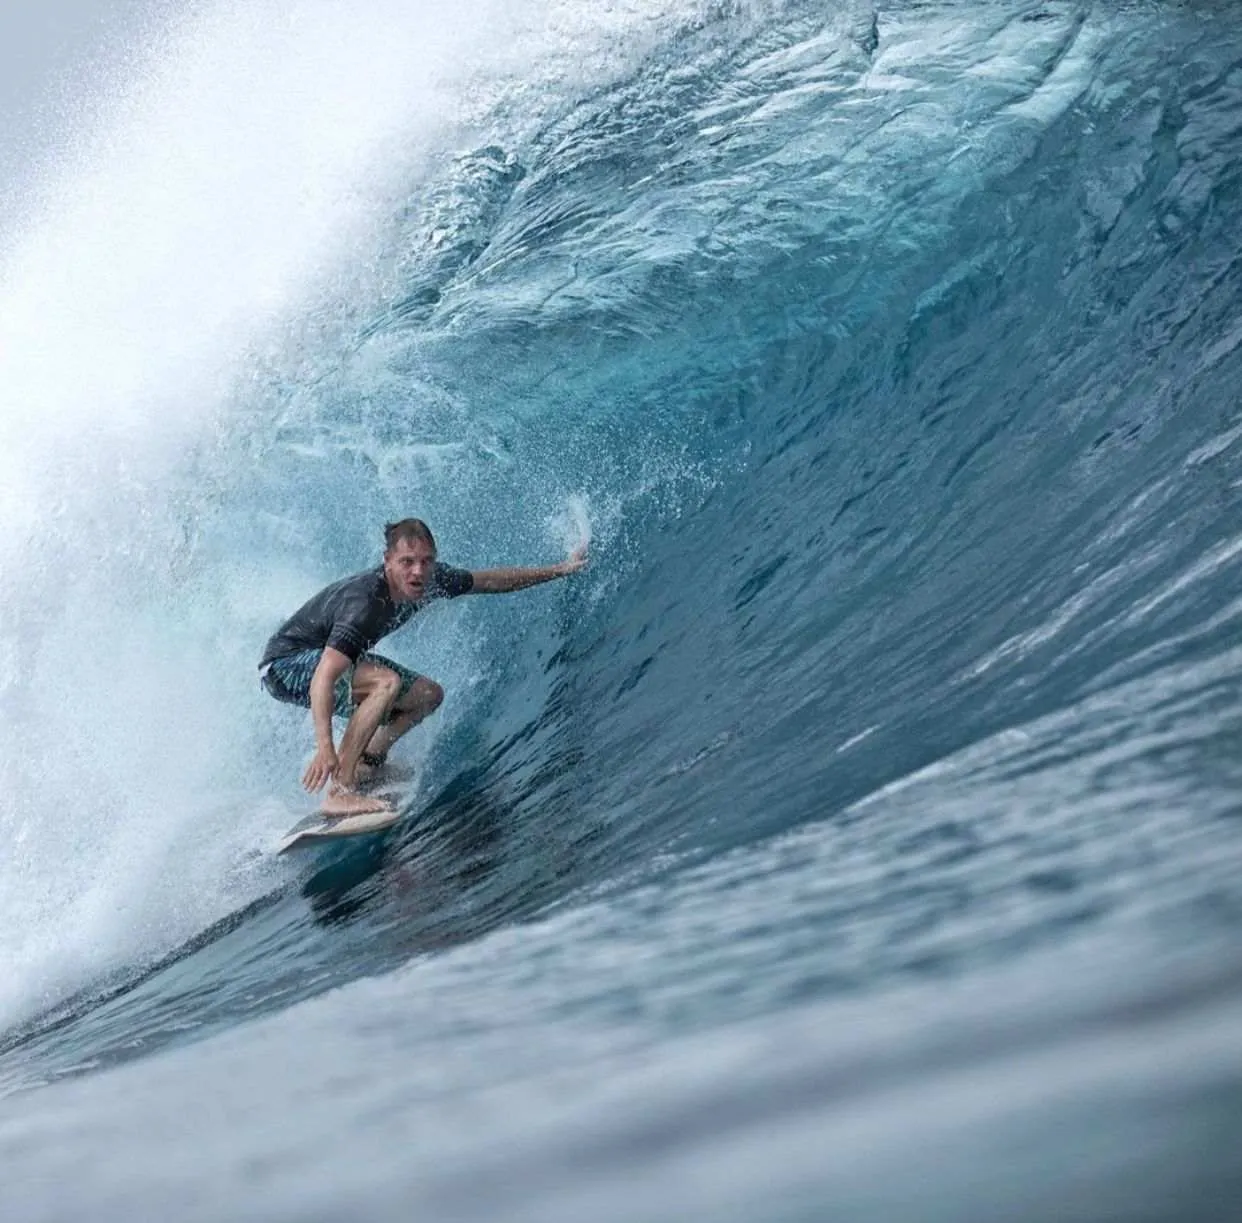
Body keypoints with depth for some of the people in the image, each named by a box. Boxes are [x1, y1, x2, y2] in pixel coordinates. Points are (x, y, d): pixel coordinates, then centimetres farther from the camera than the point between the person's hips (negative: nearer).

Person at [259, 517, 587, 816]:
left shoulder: (430, 580, -12)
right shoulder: (364, 603, -36)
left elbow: (488, 581, 5)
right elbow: (324, 678, -43)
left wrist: (558, 570, 8)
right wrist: (325, 748, -54)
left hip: (332, 654, 9)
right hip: (284, 666, -9)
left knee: (428, 694, 6)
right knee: (387, 683, -32)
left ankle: (364, 768, 8)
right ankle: (339, 792, -32)